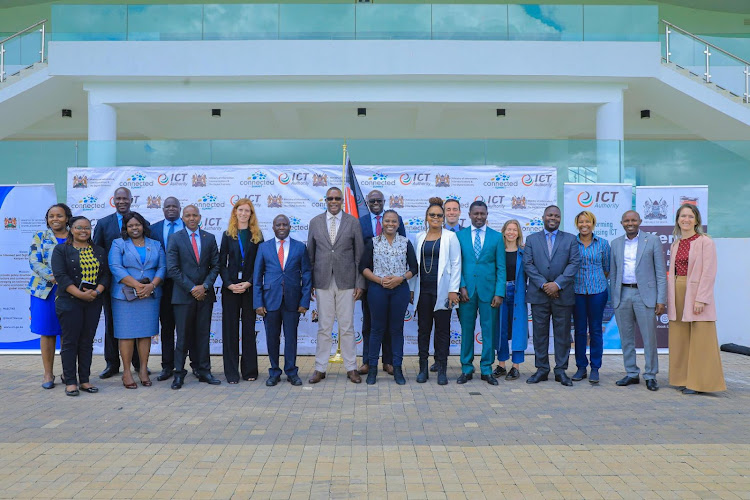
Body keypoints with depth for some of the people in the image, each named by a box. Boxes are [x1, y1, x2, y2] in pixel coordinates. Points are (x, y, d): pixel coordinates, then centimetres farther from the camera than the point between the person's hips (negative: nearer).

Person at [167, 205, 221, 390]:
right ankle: (179, 374, 12)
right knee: (183, 336, 2)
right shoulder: (175, 239, 1)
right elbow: (172, 269, -5)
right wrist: (192, 288, -11)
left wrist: (205, 286, -8)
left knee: (203, 335, 8)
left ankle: (204, 371, 16)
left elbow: (215, 266, 7)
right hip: (183, 295, -2)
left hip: (205, 294, 2)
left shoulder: (210, 238, 9)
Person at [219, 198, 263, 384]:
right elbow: (222, 263, 4)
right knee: (230, 328, 2)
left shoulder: (257, 235, 5)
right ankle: (231, 372, 9)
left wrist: (248, 283, -11)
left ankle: (249, 370, 12)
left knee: (249, 328, 4)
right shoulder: (228, 235, 8)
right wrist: (229, 284, -9)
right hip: (230, 288, 1)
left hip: (250, 288, -1)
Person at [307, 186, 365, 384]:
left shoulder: (353, 222, 3)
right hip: (322, 281, 1)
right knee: (324, 327, 5)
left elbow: (359, 254, 3)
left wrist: (360, 283, -2)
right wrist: (309, 282, 4)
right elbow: (310, 254, 9)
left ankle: (351, 368, 15)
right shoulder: (315, 222, 7)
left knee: (347, 327, 5)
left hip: (346, 281, -1)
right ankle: (320, 368, 15)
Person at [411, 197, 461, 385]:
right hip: (423, 290, 3)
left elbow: (456, 264, -3)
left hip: (442, 290, -3)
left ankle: (442, 370, 11)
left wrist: (453, 290, -9)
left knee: (442, 329, 3)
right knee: (423, 329, 7)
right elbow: (415, 264, 14)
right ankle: (423, 368, 15)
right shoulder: (420, 237, 11)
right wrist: (412, 288, 10)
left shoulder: (450, 236, 1)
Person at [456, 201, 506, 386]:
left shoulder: (497, 237, 6)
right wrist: (461, 286, -7)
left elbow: (501, 267, 3)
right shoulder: (460, 235, 6)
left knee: (489, 330, 4)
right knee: (466, 330, 5)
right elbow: (457, 264, 5)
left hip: (488, 290, 0)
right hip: (467, 290, 0)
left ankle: (487, 369, 16)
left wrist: (499, 293, -5)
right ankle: (466, 369, 16)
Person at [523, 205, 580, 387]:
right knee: (540, 333, 5)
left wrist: (557, 284, -13)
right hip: (539, 294, 0)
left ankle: (561, 370, 15)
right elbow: (528, 264, 0)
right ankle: (542, 369, 15)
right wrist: (543, 285, -11)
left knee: (563, 334, 4)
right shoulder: (531, 239, 9)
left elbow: (574, 263, -2)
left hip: (563, 294, 0)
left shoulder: (570, 239, 8)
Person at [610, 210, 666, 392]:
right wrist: (614, 299, 7)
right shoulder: (616, 243, 11)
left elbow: (661, 272, -1)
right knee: (626, 338, 9)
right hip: (622, 294, 3)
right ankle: (632, 374, 20)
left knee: (649, 337, 0)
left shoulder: (652, 240, 1)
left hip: (644, 294, -3)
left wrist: (661, 300, -8)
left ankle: (650, 376, 12)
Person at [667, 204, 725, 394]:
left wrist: (700, 299, -17)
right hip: (678, 296, 6)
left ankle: (699, 382, 6)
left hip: (697, 295, -6)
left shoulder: (705, 242, -5)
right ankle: (682, 379, 19)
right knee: (679, 339, 9)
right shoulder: (675, 245, 13)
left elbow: (709, 273, -11)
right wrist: (669, 298, 10)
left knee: (700, 340, -2)